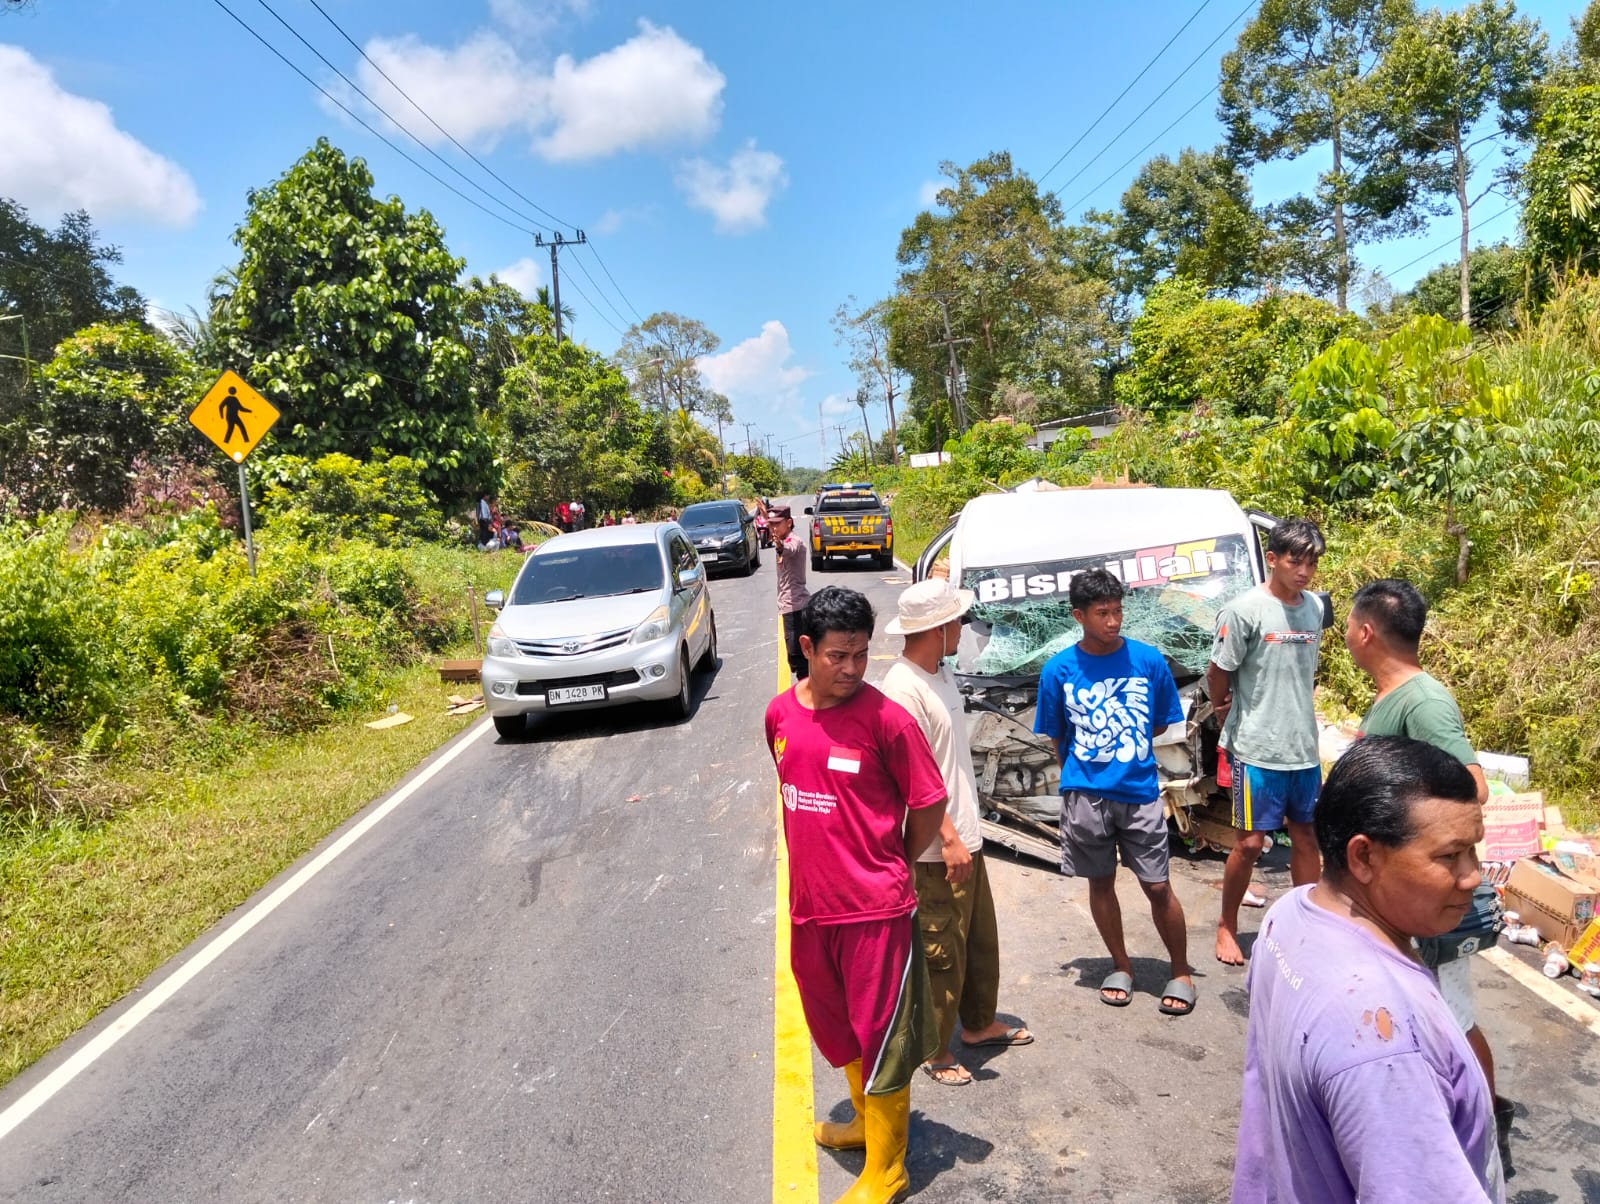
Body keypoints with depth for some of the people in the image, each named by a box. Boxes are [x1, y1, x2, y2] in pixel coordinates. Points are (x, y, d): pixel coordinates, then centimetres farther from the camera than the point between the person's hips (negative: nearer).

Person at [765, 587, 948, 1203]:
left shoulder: (886, 718, -17)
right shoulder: (780, 714, -1)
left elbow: (929, 805, -8)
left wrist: (889, 867, 2)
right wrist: (819, 857, 12)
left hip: (875, 908, -6)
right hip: (809, 904, 6)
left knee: (882, 1037, 8)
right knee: (837, 1026, 23)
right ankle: (866, 1119, 48)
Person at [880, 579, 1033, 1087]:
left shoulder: (940, 673, 7)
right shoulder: (903, 689, -25)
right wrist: (949, 839, -22)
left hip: (965, 836, 10)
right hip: (937, 850, -10)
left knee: (981, 939, 24)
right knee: (942, 952, 6)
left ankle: (979, 1023, 42)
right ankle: (935, 1049, 24)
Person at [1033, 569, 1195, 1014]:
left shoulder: (1148, 660, -6)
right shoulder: (1058, 669, -6)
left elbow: (1162, 723, 6)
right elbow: (1057, 736, 6)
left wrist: (1121, 752, 6)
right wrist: (1081, 771, 7)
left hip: (1141, 792, -1)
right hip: (1085, 794, 1)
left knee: (1158, 887, 4)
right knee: (1100, 882, 13)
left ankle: (1181, 973, 24)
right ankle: (1121, 966, 32)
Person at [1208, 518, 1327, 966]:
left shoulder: (1315, 607, 4)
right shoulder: (1245, 610, -15)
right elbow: (1218, 673, -7)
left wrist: (1301, 715, 14)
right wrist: (1224, 713, 6)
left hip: (1304, 748, 5)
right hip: (1256, 749, -5)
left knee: (1306, 838, 14)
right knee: (1250, 843, 3)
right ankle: (1227, 926, 21)